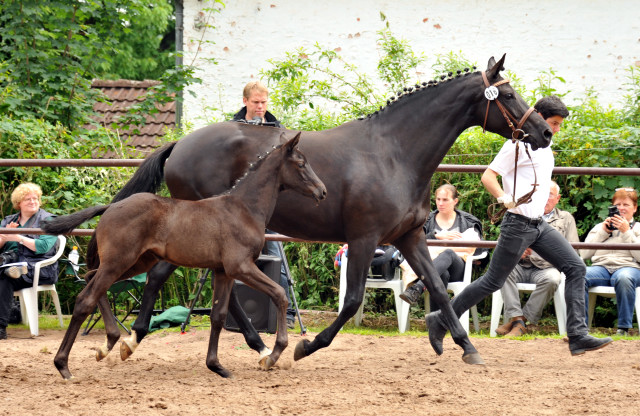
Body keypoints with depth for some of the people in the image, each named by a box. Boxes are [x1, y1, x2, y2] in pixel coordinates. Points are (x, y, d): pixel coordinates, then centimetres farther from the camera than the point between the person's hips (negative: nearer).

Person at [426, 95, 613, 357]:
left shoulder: (545, 148, 16)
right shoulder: (519, 144, -11)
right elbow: (488, 176, -14)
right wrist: (506, 200, -33)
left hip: (539, 225, 9)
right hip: (518, 224, -9)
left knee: (576, 268, -3)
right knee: (494, 281, -3)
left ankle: (578, 336, -7)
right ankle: (440, 321, 10)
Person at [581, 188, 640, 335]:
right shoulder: (600, 227, 28)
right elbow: (584, 254, 14)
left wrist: (626, 232, -2)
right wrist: (603, 232, 8)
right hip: (600, 266, 2)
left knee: (623, 278, -42)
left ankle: (623, 328, -33)